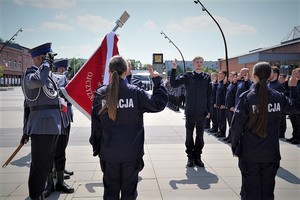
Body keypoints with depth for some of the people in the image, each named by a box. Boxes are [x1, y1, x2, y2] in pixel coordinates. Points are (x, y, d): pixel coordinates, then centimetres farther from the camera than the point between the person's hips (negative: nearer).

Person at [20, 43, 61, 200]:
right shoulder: (30, 73, -9)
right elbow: (37, 81, -38)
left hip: (52, 127, 10)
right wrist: (46, 63, -21)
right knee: (39, 167, -2)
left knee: (46, 164, 19)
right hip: (42, 128, -10)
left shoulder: (47, 74, 18)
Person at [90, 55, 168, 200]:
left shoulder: (100, 94, -5)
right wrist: (157, 79, 5)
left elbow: (96, 126, -1)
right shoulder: (135, 92, -10)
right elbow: (159, 103, -4)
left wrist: (96, 148, 10)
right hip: (131, 153, -1)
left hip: (109, 153, 1)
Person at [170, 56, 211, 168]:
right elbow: (173, 84, -10)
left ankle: (197, 157, 21)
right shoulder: (187, 76, -1)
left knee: (200, 136, 9)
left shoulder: (207, 77, 3)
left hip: (202, 112, 1)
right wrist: (174, 70, -18)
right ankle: (190, 157, 18)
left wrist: (208, 110, 1)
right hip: (190, 112, -1)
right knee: (189, 135, 7)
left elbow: (209, 95, 4)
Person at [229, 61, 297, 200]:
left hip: (249, 154, -3)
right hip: (271, 153, 3)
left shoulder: (246, 98, -13)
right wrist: (293, 87, 29)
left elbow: (236, 126, -13)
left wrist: (235, 147, -1)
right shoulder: (278, 97, -3)